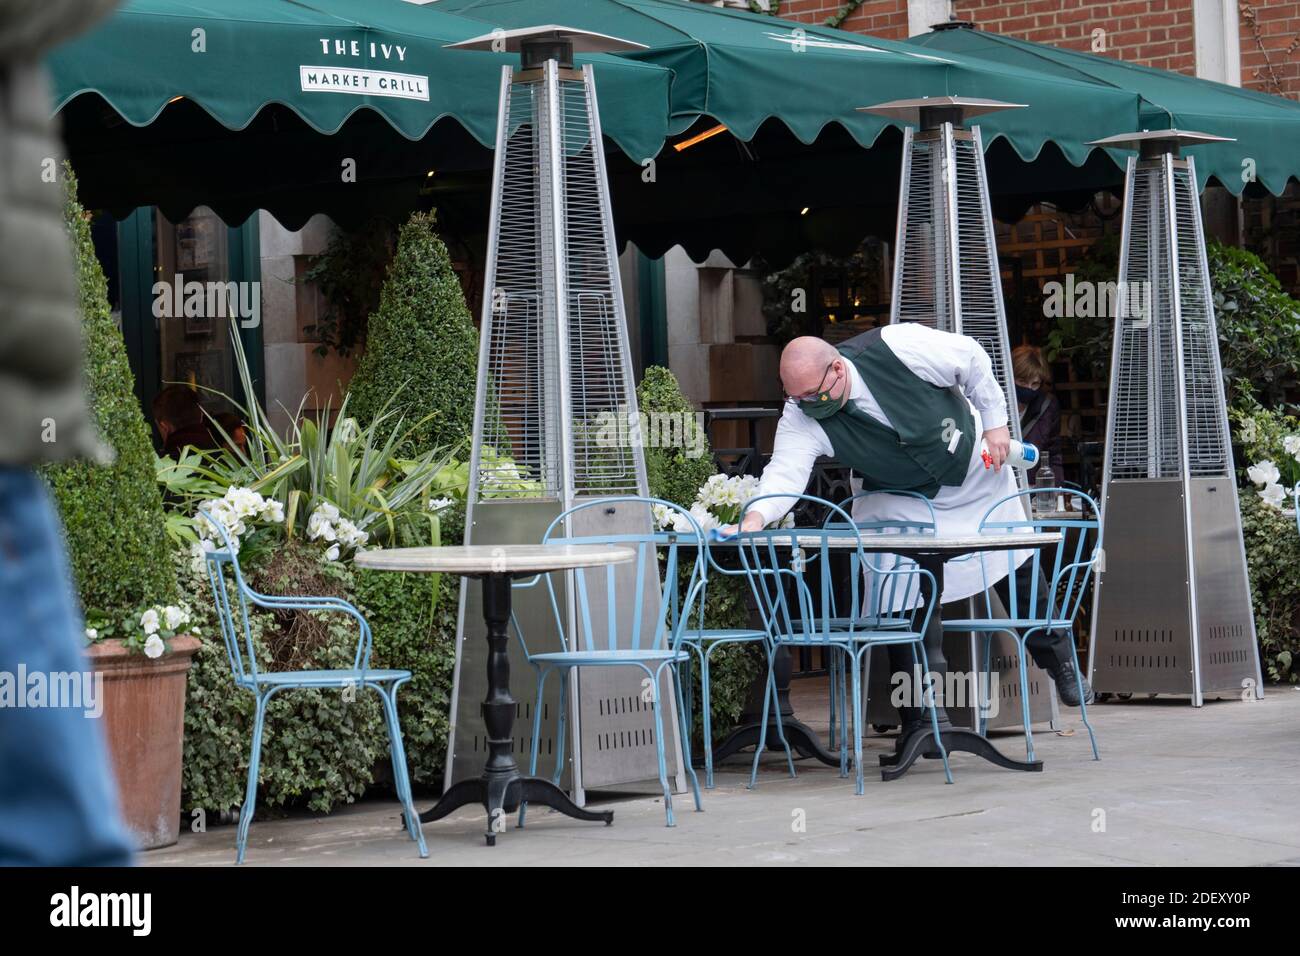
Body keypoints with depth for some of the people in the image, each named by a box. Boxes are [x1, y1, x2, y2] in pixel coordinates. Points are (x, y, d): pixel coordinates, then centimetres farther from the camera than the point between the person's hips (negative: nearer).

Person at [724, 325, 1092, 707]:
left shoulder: (899, 348, -35)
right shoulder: (801, 417, -29)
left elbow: (972, 358, -20)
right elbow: (785, 471, -39)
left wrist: (994, 422, -13)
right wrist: (756, 517, -58)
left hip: (973, 467, 0)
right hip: (897, 500, 1)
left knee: (1019, 573, 13)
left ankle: (1060, 663, 36)